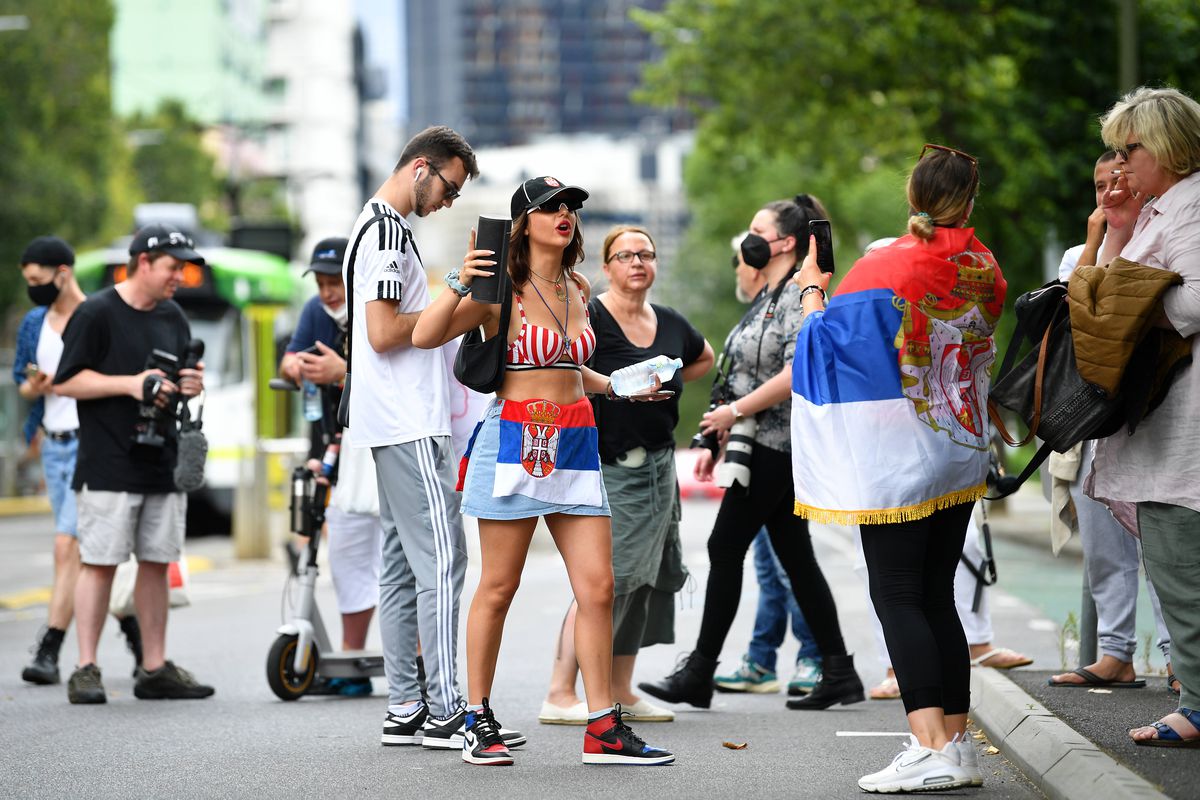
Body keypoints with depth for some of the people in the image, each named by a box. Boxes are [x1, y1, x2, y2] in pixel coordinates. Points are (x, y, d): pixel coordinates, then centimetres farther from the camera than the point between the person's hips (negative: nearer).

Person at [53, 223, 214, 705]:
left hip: (162, 466, 7)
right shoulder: (96, 313, -6)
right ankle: (86, 670, -2)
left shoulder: (173, 317, 15)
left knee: (157, 563, 7)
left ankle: (154, 669, 13)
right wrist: (131, 383, -17)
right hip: (107, 466, -7)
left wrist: (191, 385, 0)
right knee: (99, 563, -6)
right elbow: (65, 381, -8)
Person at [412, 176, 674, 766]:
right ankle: (478, 721, 11)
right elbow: (424, 336, -13)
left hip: (575, 445, 6)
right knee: (498, 589, 0)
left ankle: (603, 729, 3)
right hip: (515, 441, -6)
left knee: (597, 586, -1)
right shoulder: (501, 290, -5)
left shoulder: (577, 290, 14)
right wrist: (459, 284, -25)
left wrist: (617, 386, 20)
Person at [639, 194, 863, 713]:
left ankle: (699, 673, -2)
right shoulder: (769, 297, 18)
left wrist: (735, 410, -19)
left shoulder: (800, 296, -13)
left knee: (725, 548, -6)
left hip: (774, 445, -10)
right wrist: (716, 441, 20)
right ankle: (838, 673, 9)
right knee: (794, 555, 8)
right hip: (763, 445, 10)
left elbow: (797, 373, -25)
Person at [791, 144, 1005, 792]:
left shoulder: (882, 269, -15)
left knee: (897, 595, -5)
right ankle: (957, 743, 10)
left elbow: (824, 340, -7)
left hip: (897, 453, -6)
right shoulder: (985, 270, 3)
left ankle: (933, 749, -16)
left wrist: (811, 290, 11)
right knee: (937, 595, 12)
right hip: (960, 449, 6)